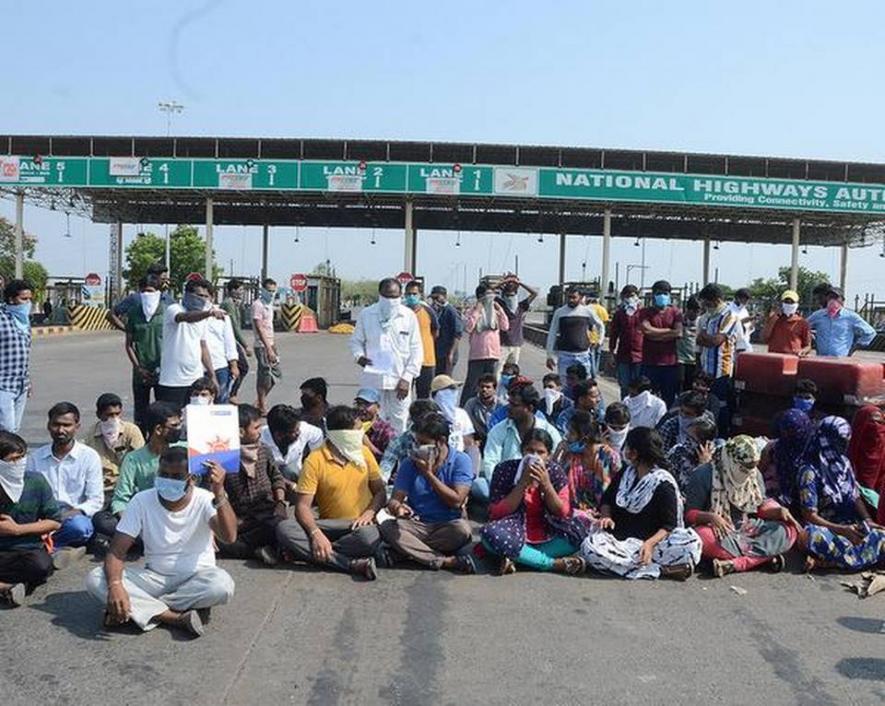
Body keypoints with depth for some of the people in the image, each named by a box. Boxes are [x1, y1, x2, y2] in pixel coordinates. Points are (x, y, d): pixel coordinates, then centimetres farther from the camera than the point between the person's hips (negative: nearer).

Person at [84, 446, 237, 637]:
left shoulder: (205, 501, -13)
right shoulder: (142, 501, -8)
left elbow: (229, 536, -31)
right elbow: (117, 551, -12)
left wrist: (219, 493, -43)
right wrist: (115, 585, -32)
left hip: (196, 579, -2)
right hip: (154, 577, 2)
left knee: (222, 584, -36)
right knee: (95, 579, -21)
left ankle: (142, 609, -20)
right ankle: (175, 617, -27)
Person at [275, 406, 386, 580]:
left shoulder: (364, 452, 5)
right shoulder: (315, 460, -5)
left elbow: (380, 491, 9)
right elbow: (303, 505, -10)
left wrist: (370, 512, -13)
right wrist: (315, 533, -29)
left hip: (360, 524, 0)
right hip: (330, 526, 0)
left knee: (369, 537, -37)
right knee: (284, 529, -27)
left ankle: (308, 552, -18)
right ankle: (351, 564, -32)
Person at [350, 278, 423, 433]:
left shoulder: (409, 316, 1)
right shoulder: (366, 314, 3)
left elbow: (416, 350, 2)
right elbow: (356, 341, 15)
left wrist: (407, 378, -6)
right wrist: (359, 355, -8)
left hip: (400, 380, 0)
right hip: (372, 379, 0)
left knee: (399, 423, 3)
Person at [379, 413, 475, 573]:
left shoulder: (461, 461, -4)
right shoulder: (410, 463, 4)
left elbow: (456, 501, -14)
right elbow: (395, 500, -3)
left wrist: (429, 474, -14)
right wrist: (397, 508, -28)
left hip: (447, 525, -2)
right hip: (417, 524, 2)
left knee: (462, 530, -35)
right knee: (386, 526, -26)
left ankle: (404, 551, -23)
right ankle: (447, 561, -32)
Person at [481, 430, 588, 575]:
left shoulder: (555, 471, -1)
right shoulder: (505, 469, -8)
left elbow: (564, 513, -5)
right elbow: (496, 513, -13)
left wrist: (546, 484, -19)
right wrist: (523, 483, -22)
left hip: (547, 538, 2)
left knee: (583, 527, -22)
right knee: (490, 533, -34)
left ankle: (516, 558, -24)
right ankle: (557, 563, -27)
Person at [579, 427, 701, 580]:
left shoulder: (664, 484, -3)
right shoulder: (624, 474, 13)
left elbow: (668, 526, -7)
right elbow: (606, 500, 23)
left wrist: (650, 543, -25)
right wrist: (606, 516, -1)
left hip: (650, 541, -4)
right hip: (618, 538, 4)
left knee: (692, 542, -29)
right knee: (589, 546, -31)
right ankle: (661, 570, -31)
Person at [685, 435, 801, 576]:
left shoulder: (754, 475, 4)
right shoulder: (703, 476, -12)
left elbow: (761, 505, 13)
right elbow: (689, 513, -11)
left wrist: (779, 511, -9)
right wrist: (710, 517, -31)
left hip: (747, 528, 5)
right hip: (716, 530, -5)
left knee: (789, 530, -18)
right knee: (704, 538, -39)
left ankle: (734, 563, -30)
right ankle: (764, 556, -27)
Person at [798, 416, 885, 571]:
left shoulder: (844, 463, 12)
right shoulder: (810, 471, -10)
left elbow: (856, 497, 14)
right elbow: (810, 516, -12)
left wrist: (868, 522, -5)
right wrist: (842, 530, -24)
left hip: (851, 525, 7)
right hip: (826, 527, -7)